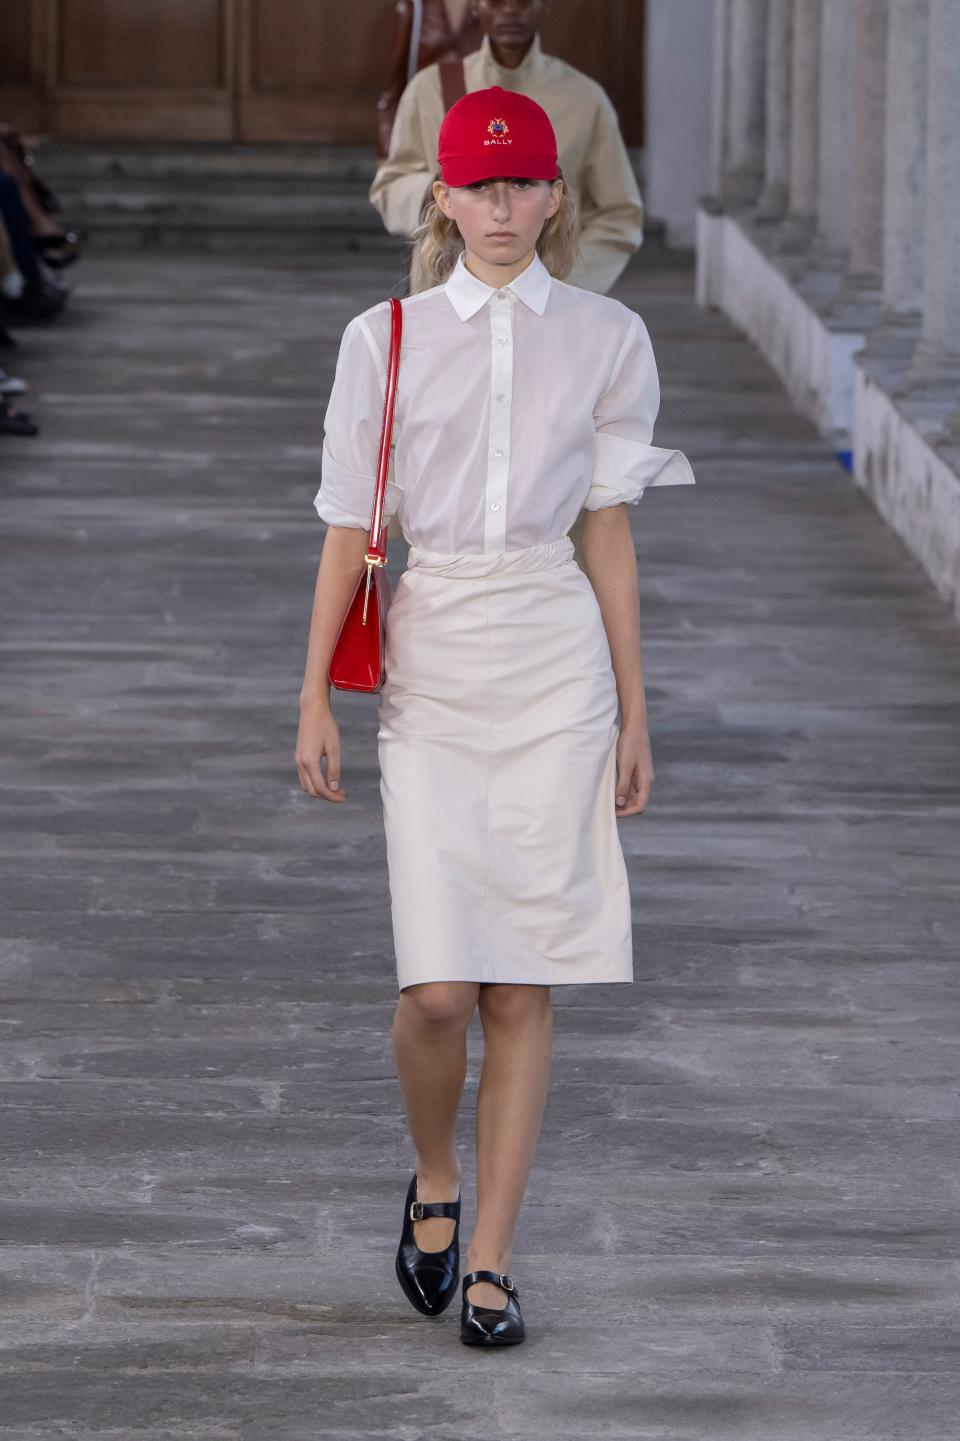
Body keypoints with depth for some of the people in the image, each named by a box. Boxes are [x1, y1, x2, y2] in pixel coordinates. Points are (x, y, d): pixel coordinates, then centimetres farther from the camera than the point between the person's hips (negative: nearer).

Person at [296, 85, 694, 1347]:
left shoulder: (607, 339, 4)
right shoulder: (386, 339, 3)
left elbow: (610, 532, 8)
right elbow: (351, 527, 6)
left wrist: (633, 715, 8)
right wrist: (315, 699, 3)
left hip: (558, 665, 1)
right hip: (432, 661, -1)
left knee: (523, 985, 0)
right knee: (438, 987, -8)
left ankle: (492, 1259, 9)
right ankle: (433, 1185, 22)